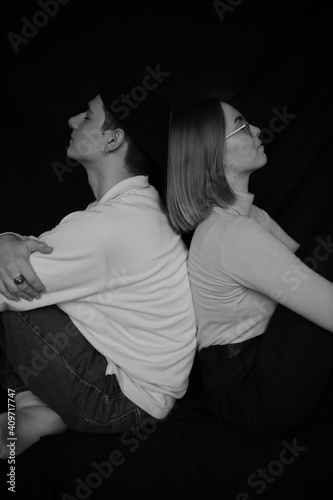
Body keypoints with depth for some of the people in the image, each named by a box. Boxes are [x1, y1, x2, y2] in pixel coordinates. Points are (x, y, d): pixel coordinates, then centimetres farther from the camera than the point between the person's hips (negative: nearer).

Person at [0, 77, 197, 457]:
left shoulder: (107, 226, -29)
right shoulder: (138, 203, 2)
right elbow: (56, 251, 5)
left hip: (126, 402, -9)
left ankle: (34, 410, 7)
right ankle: (37, 407, 1)